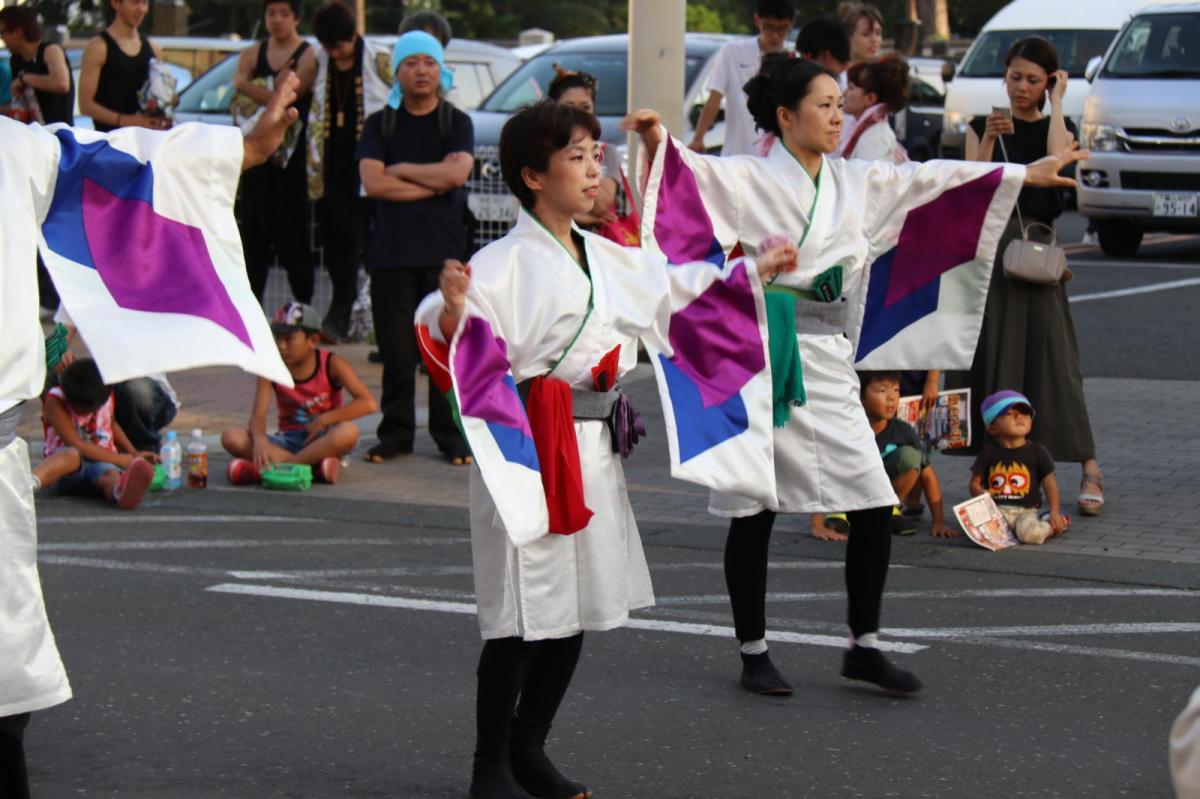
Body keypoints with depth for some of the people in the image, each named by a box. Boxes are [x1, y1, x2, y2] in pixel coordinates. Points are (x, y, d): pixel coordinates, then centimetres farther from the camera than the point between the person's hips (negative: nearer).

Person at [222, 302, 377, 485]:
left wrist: (324, 419, -21)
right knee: (231, 438, -24)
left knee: (348, 431, -38)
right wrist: (259, 439, -36)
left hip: (322, 441, -2)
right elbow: (258, 415, -13)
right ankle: (314, 466, -33)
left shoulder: (331, 365, -8)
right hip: (288, 441, 2)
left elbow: (369, 404, -17)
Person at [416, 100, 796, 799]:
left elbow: (674, 290, 27)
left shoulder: (609, 260, 12)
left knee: (577, 605, 12)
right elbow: (454, 339, -22)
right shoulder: (508, 263, -13)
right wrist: (452, 310, -43)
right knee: (523, 610, -5)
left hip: (594, 446, 8)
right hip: (529, 446, -8)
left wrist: (757, 272, 31)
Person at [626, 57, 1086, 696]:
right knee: (754, 513, 3)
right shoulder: (750, 180, -7)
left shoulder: (858, 182, 9)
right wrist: (656, 141, -42)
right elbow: (691, 171, -21)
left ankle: (863, 648, 14)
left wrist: (1027, 174, 17)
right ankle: (753, 653, 15)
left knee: (875, 507, 2)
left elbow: (932, 181, 14)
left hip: (828, 364, 5)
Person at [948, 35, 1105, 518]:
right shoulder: (983, 125, 11)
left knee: (1050, 353, -8)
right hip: (985, 245, 3)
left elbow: (1057, 160, -17)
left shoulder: (1057, 126, 7)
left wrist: (1055, 102, -6)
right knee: (986, 353, 2)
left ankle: (1089, 471, -7)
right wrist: (990, 139, -13)